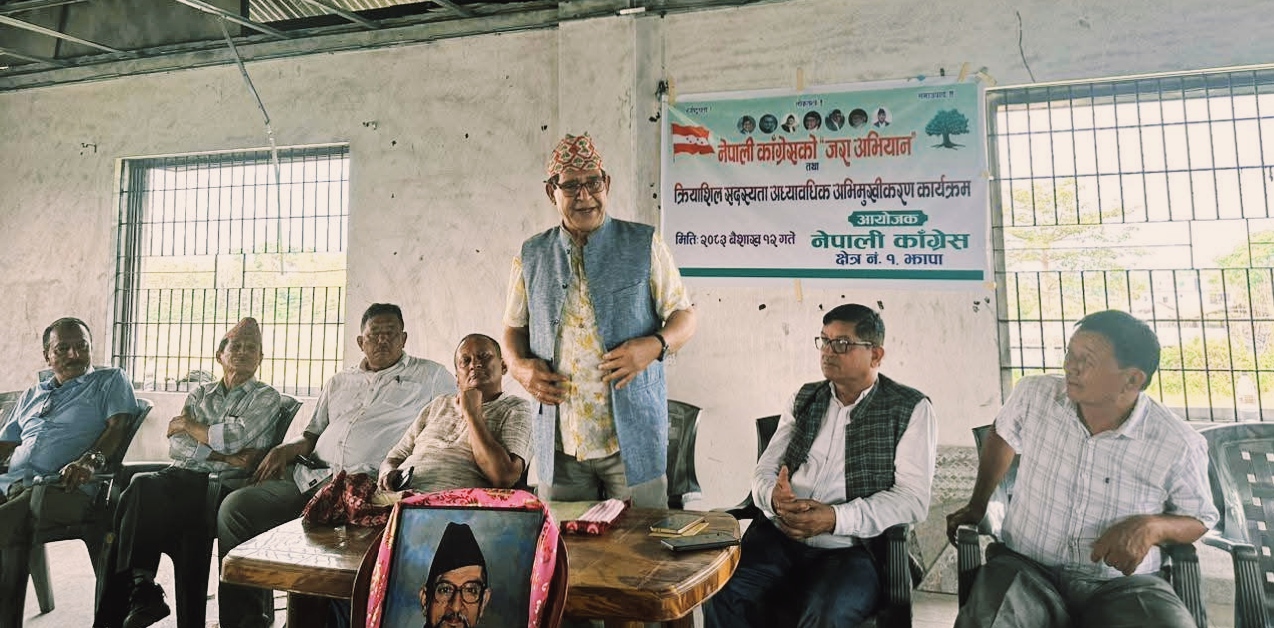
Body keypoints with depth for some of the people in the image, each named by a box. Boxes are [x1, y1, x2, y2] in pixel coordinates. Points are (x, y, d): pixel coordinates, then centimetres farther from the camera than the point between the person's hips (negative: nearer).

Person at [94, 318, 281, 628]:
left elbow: (234, 438, -10)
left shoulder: (266, 397, 6)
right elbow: (176, 446, 8)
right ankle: (140, 592, -22)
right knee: (141, 485, -27)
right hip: (180, 475, 5)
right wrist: (223, 456, -7)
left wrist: (188, 425, 4)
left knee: (144, 489, -27)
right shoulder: (200, 394, 21)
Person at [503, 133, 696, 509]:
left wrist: (655, 345, -16)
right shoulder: (531, 257, 9)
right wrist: (519, 366, -4)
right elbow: (513, 327, 17)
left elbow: (684, 316, 4)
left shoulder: (644, 246, 2)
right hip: (558, 442, 3)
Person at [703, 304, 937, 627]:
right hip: (778, 539, 3)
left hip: (851, 550, -3)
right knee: (722, 596, -24)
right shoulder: (804, 399, 16)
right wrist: (774, 497, -11)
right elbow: (765, 469, 14)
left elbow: (913, 498, -6)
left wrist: (835, 519, -19)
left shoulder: (910, 409, 4)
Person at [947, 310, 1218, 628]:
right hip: (1026, 568, -1)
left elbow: (1199, 518, 8)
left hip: (1122, 584, 1)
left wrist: (1152, 526, -15)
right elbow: (1003, 434, 17)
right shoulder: (1034, 394, -5)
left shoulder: (1179, 445, -8)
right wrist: (977, 506, 20)